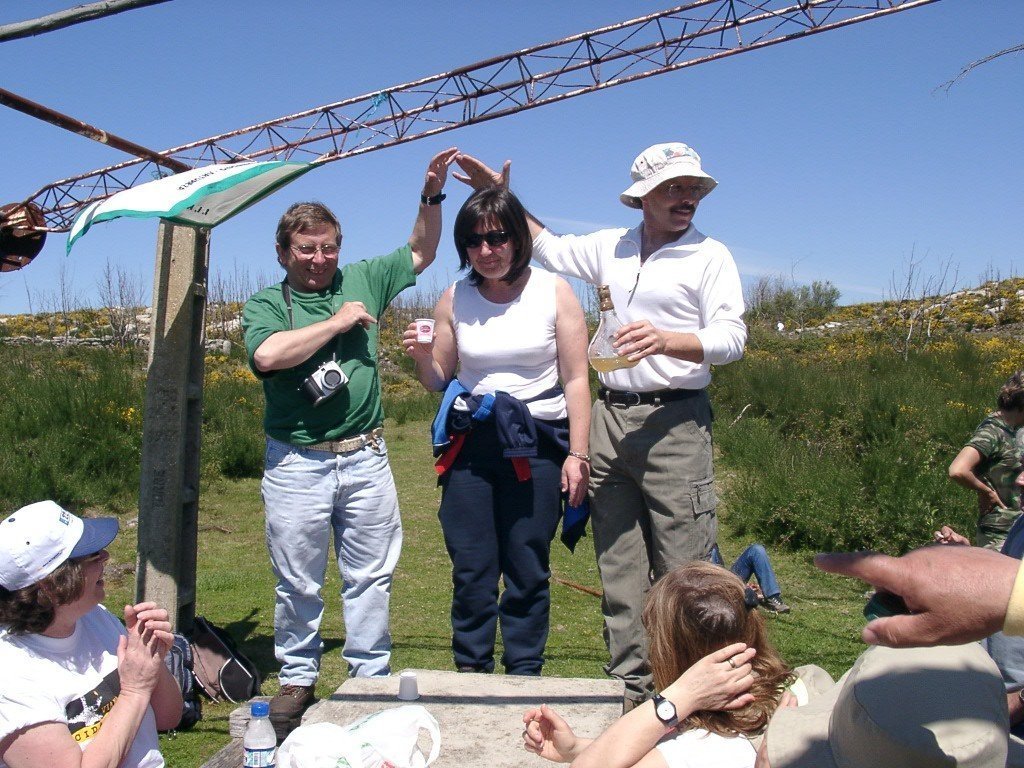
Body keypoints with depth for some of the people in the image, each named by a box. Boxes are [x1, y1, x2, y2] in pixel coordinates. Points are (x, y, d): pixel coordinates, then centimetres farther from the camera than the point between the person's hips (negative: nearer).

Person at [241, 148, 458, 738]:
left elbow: (421, 253, 21)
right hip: (297, 464, -2)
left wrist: (432, 194, 9)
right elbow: (268, 355, -21)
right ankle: (297, 680, 25)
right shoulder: (265, 305, 1)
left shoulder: (362, 280, 9)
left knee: (371, 577, 9)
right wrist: (338, 321, -13)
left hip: (366, 457, 3)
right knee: (298, 583, 9)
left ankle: (371, 677, 22)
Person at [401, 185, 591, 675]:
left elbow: (576, 379, -2)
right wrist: (421, 357, -9)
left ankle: (524, 675, 18)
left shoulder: (554, 293, -1)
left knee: (527, 570, 3)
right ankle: (470, 671, 19)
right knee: (471, 569, 4)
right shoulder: (454, 300, 6)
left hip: (536, 445, -2)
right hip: (470, 445, 2)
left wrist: (578, 454, -8)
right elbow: (438, 381, 13)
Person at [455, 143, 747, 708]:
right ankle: (632, 686, 15)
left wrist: (668, 341, -25)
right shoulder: (610, 247, 16)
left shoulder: (710, 256, 3)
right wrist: (501, 197, 27)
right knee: (618, 565, 6)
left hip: (674, 419, -5)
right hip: (609, 415, 5)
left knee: (683, 567, -7)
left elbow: (732, 337, -8)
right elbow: (549, 247, 32)